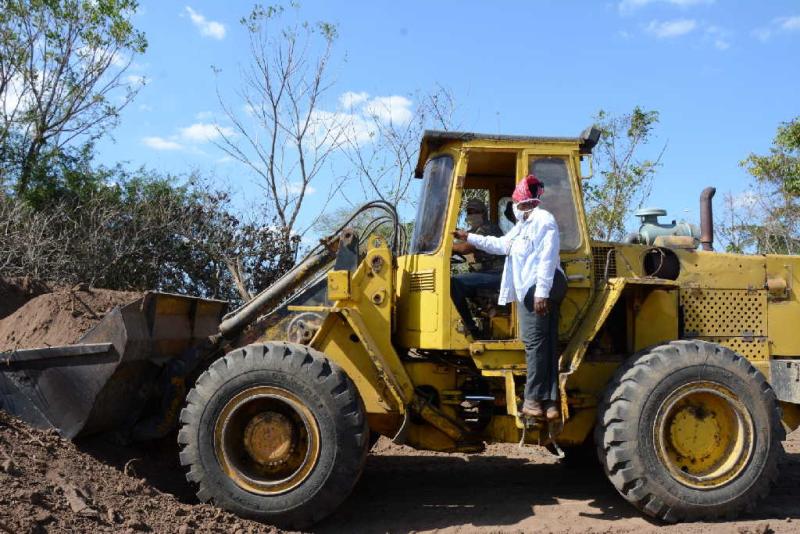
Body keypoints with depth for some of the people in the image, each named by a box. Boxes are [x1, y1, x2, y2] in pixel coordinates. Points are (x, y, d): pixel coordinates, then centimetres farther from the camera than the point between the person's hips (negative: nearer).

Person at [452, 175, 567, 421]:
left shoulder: (544, 220, -6)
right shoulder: (523, 225, 26)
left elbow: (547, 259, -15)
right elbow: (501, 245, 35)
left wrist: (541, 291, -21)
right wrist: (469, 237, 36)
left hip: (540, 288, -10)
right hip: (529, 289, 10)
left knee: (535, 341, -10)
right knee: (547, 343, 5)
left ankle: (534, 399, -7)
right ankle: (549, 401, 4)